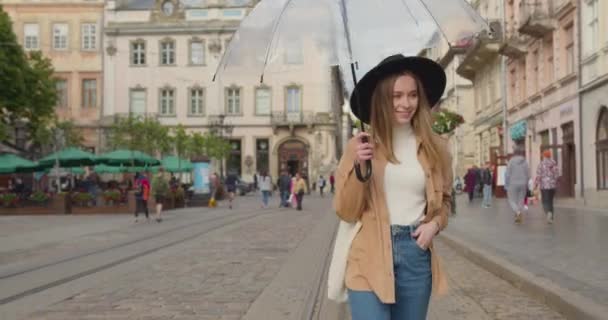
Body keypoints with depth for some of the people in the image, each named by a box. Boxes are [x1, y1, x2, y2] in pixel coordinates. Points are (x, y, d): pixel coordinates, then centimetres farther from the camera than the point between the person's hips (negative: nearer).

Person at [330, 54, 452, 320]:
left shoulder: (435, 148, 4)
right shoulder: (360, 145, -4)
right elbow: (346, 212, -3)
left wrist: (435, 223, -2)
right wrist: (359, 168, -18)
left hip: (415, 254, 3)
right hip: (369, 258, -3)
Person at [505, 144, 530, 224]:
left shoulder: (511, 161, -9)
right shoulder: (525, 162, 1)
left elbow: (507, 174, -9)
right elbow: (528, 175, 2)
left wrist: (506, 185, -1)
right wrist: (525, 183, 15)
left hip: (513, 184, -3)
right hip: (523, 184, 3)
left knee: (512, 200, 5)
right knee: (521, 201, 11)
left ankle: (518, 212, -21)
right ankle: (519, 217, 8)